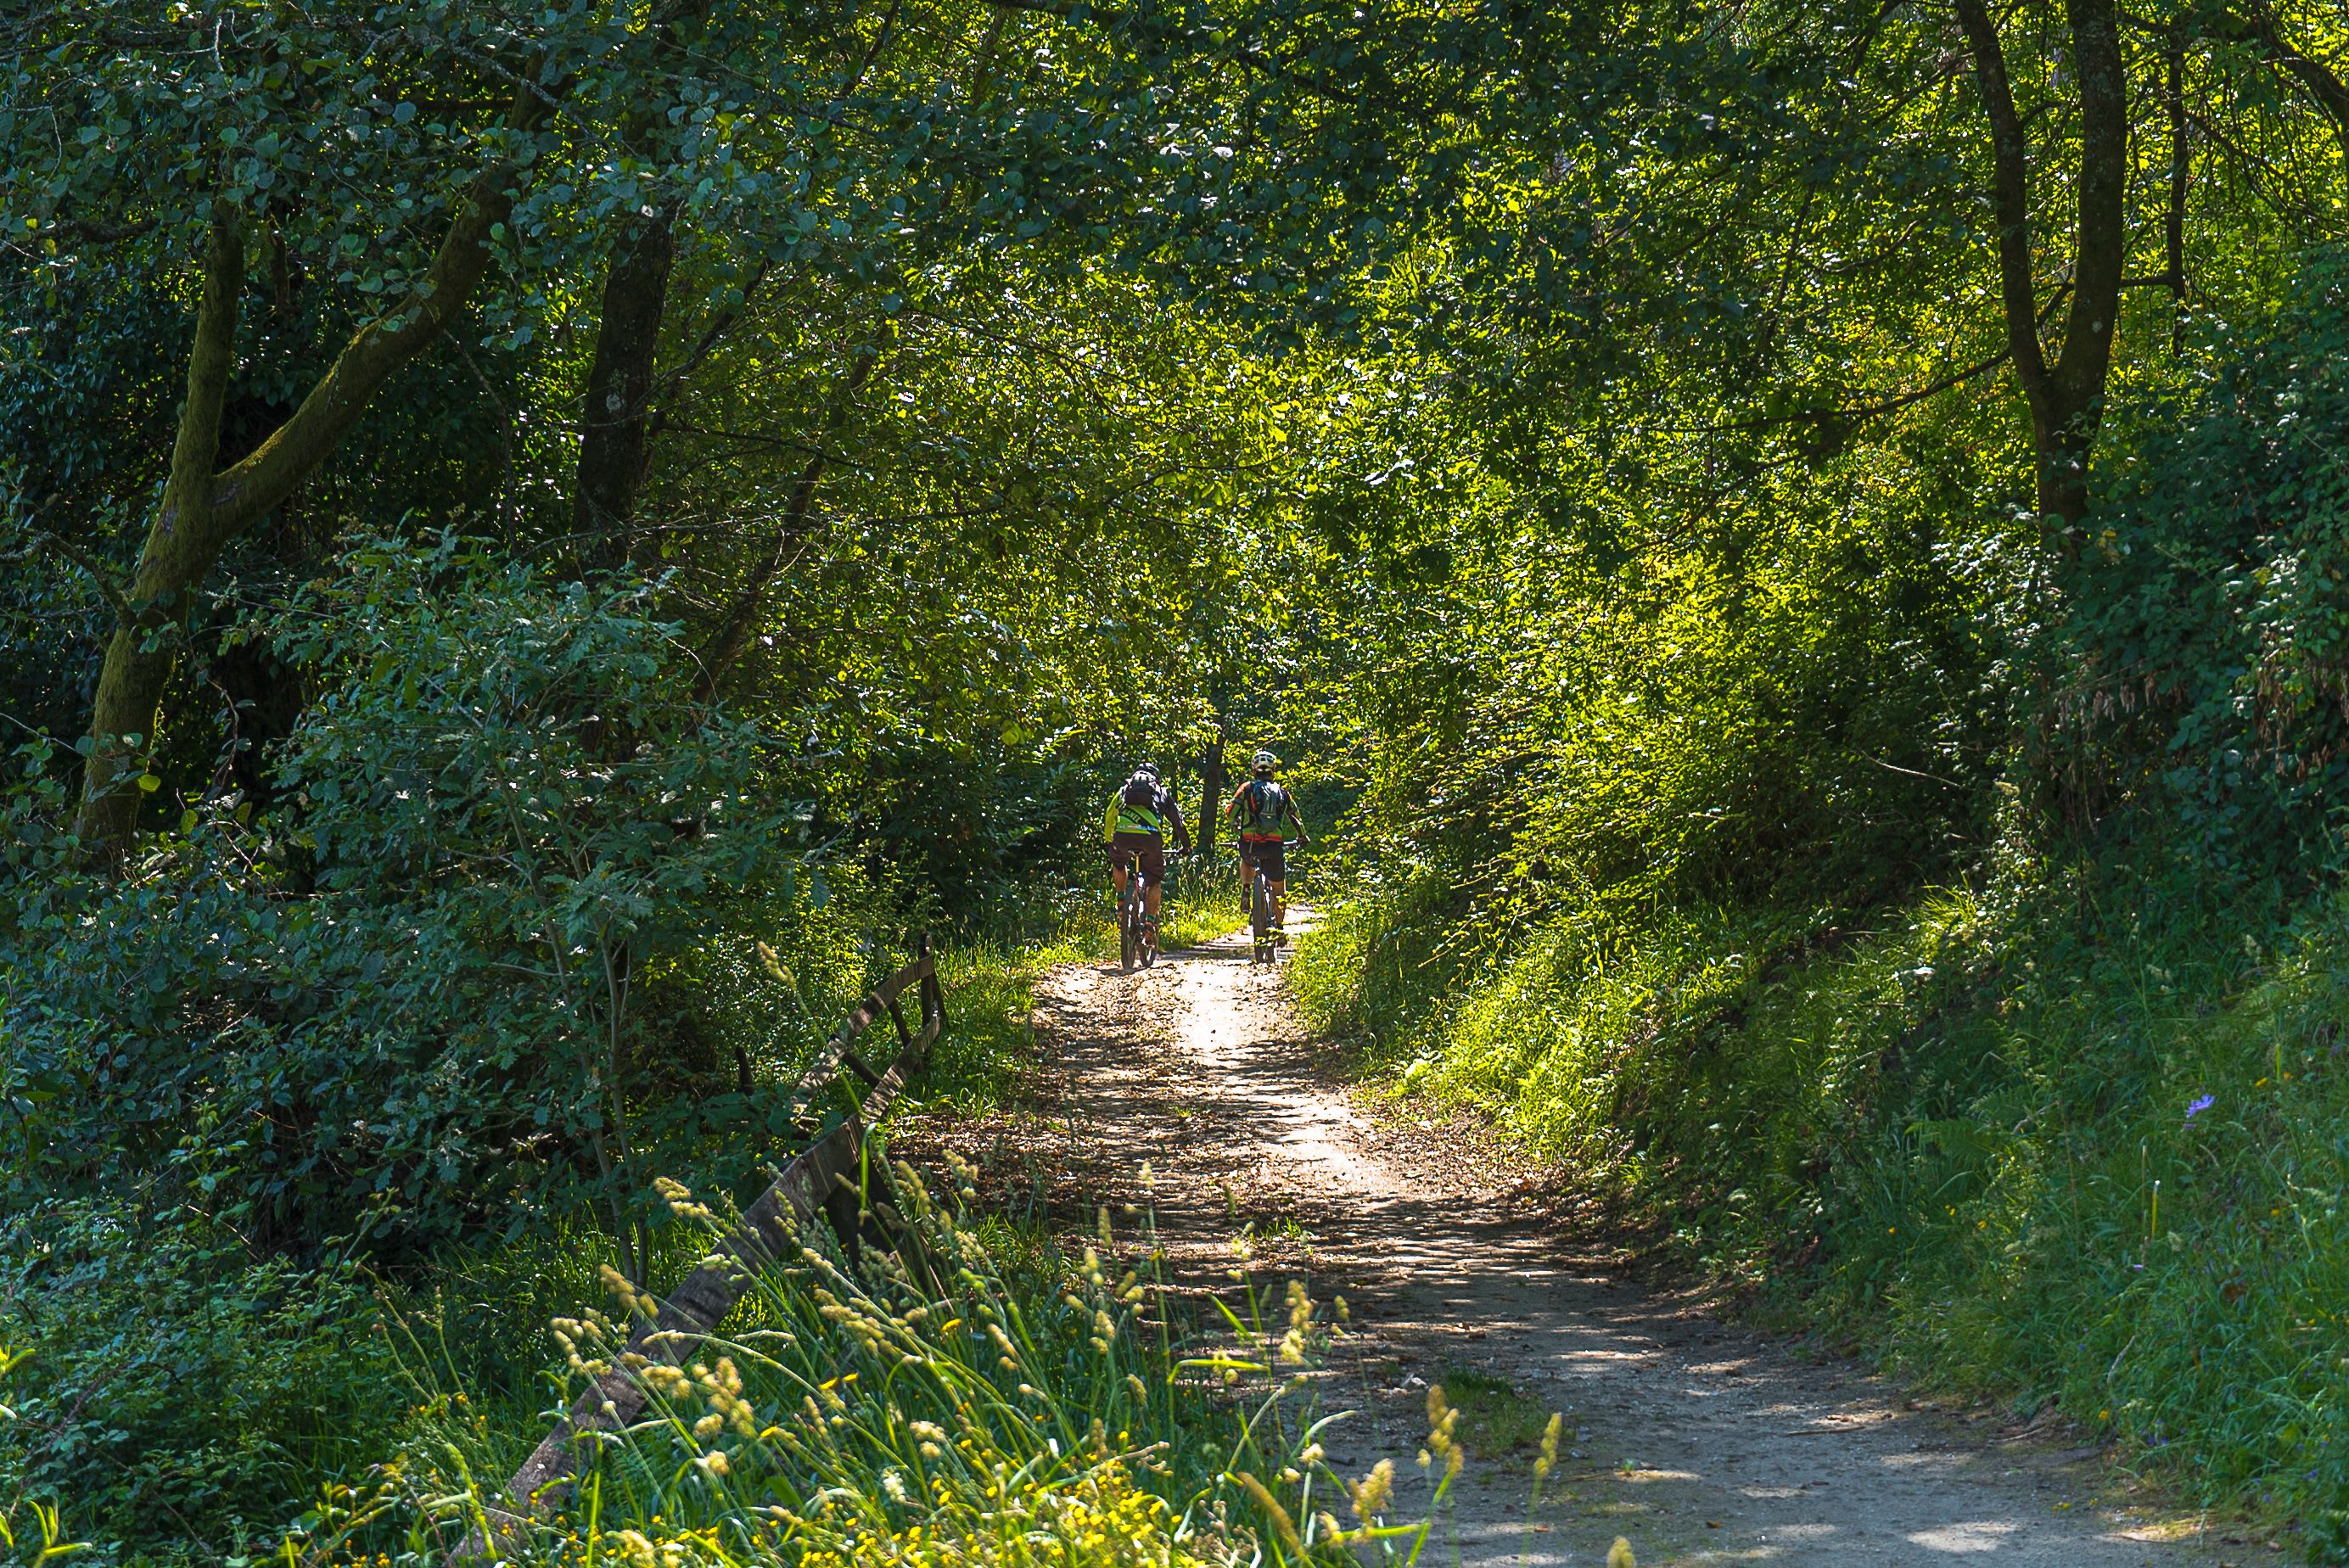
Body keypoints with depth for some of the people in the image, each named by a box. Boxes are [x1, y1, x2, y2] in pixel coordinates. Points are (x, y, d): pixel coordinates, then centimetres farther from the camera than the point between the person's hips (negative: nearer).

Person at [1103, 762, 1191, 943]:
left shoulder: (1124, 790, 32)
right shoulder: (1162, 792, 29)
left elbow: (1109, 818, 36)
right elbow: (1177, 820, 33)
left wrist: (1108, 842, 50)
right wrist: (1185, 845, 46)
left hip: (1123, 835, 1)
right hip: (1151, 838, -1)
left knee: (1118, 862, 36)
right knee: (1153, 882, 17)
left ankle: (1121, 901, 27)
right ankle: (1150, 921, 5)